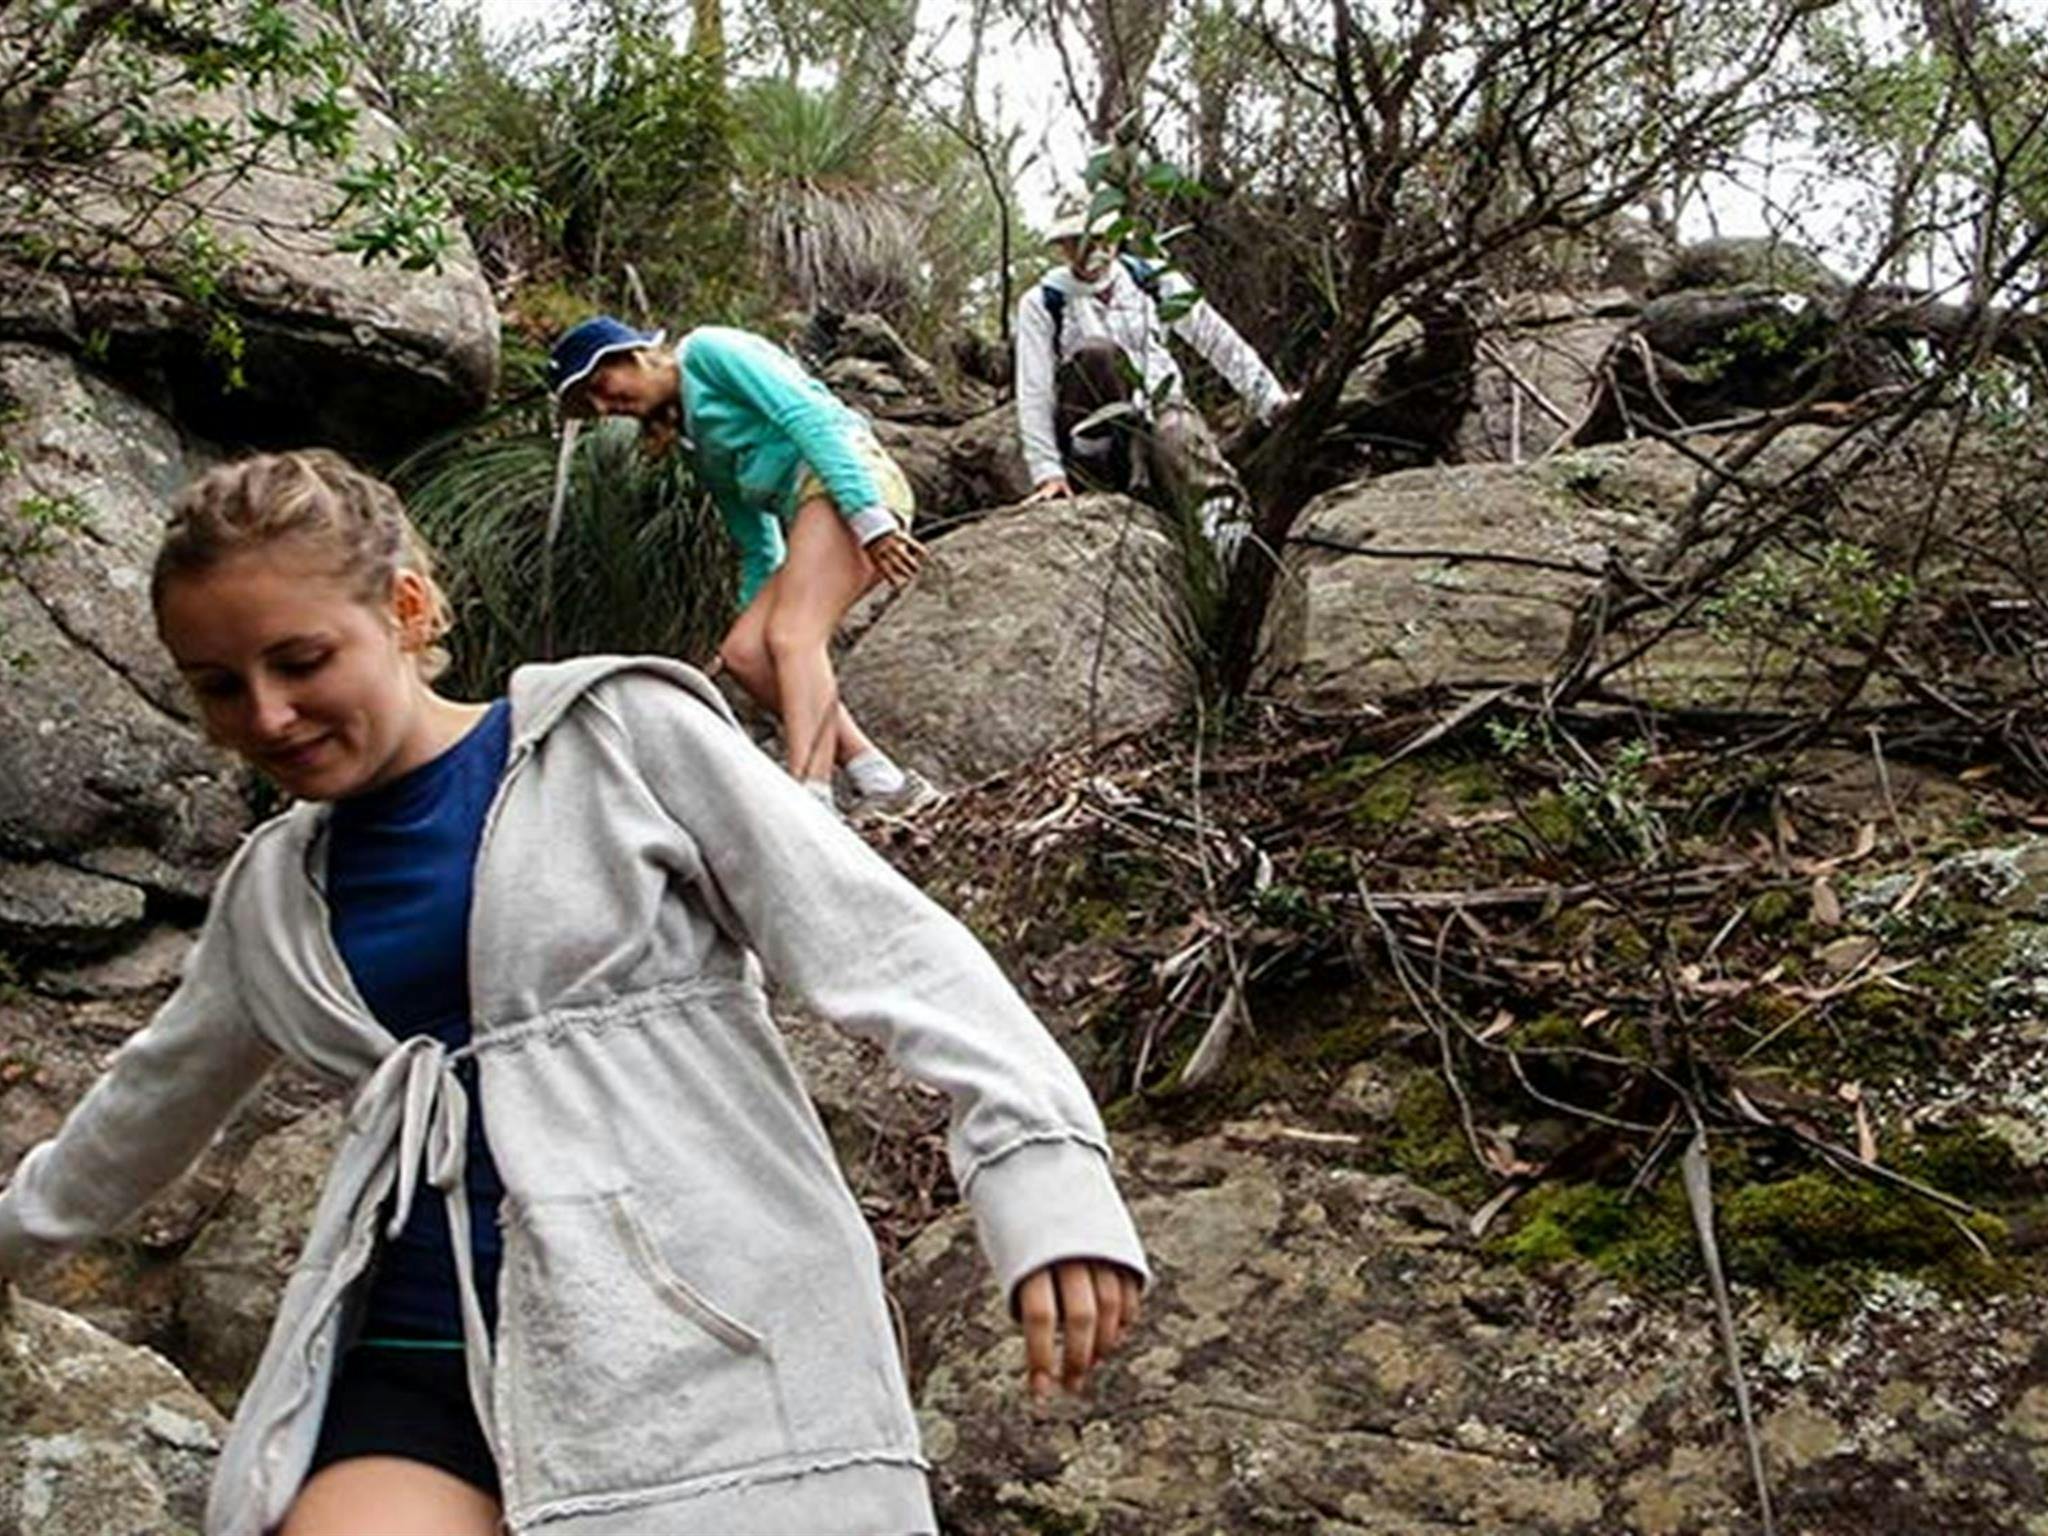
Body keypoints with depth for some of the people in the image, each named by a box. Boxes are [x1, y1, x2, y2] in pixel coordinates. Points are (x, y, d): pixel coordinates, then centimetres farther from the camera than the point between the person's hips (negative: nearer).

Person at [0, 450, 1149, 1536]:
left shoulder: (618, 735, 1)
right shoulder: (274, 891, 18)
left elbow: (881, 940, -5)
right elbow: (156, 1097, 36)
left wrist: (1038, 1162, -17)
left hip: (698, 1333, -4)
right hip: (419, 1359, 4)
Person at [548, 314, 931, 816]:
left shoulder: (706, 351, 0)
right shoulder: (695, 435, 26)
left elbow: (808, 414, -12)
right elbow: (755, 544, 27)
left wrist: (868, 518, -21)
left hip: (849, 481, -9)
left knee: (793, 637, -25)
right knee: (742, 651, -3)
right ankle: (881, 779, -7)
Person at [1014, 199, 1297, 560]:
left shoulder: (1153, 282, 4)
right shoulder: (1042, 303, -3)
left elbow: (1220, 341, 7)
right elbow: (1033, 395, -8)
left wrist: (1273, 401, 1)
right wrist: (1047, 472, -18)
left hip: (1154, 411, 1)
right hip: (1091, 432, -1)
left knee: (1178, 427, -34)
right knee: (1096, 354, -29)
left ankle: (1221, 507, -47)